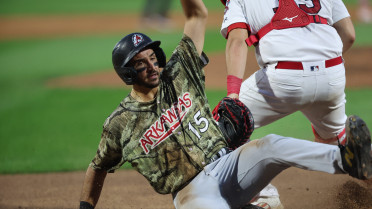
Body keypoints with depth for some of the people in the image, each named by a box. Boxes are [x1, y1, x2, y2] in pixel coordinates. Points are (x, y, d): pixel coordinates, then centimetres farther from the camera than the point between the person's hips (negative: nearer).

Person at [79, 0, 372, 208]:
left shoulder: (178, 74, 8)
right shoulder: (120, 123, 0)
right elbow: (99, 167, 15)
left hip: (227, 166, 3)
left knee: (271, 147, -26)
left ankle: (345, 160, -48)